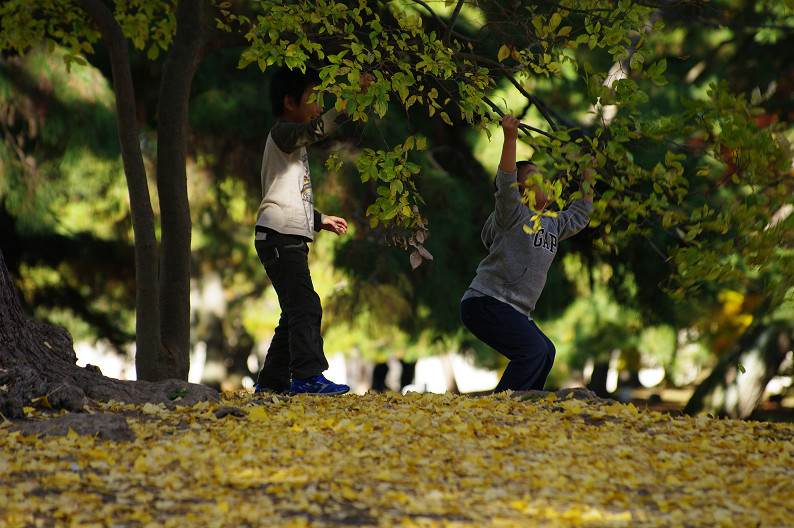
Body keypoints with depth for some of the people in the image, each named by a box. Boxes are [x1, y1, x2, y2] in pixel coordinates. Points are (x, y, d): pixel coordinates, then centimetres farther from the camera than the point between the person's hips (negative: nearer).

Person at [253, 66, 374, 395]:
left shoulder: (293, 142, 26)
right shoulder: (282, 133, -4)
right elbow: (317, 129, -26)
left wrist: (320, 220, 27)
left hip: (291, 238, 10)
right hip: (279, 236, -10)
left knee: (296, 313, 10)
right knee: (305, 307, -17)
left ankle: (272, 380, 14)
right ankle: (308, 376, -22)